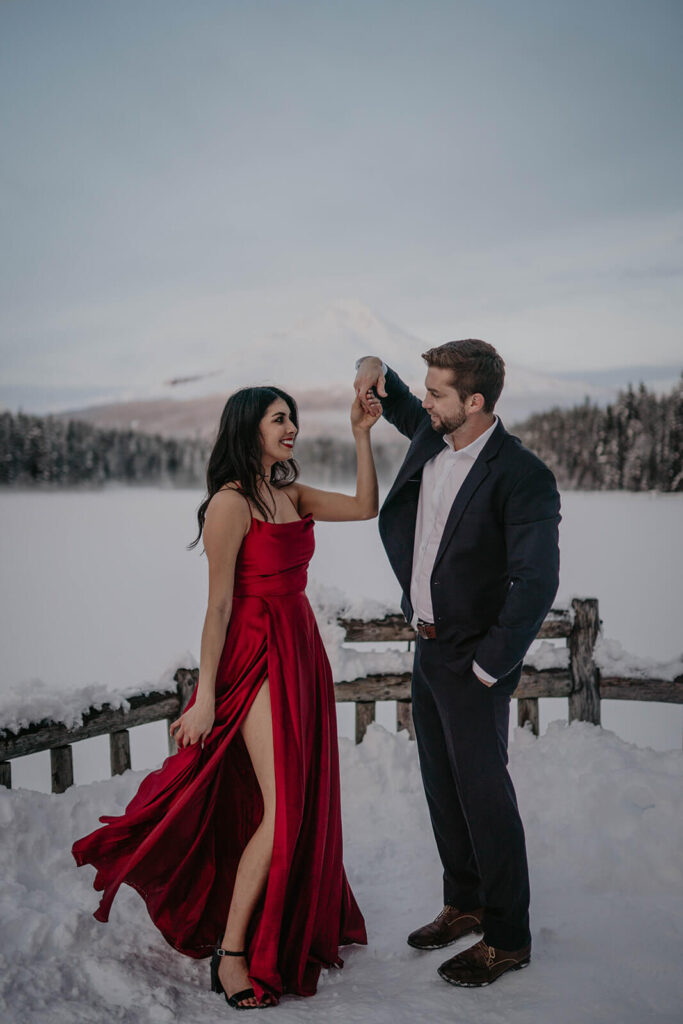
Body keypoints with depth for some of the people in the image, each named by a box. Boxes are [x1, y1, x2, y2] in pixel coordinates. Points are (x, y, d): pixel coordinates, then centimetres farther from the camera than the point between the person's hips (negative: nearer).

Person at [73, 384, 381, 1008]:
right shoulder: (231, 503, -13)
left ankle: (292, 927, 30)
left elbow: (366, 507, 11)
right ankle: (231, 954, 5)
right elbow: (219, 604, -14)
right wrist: (204, 696, -13)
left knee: (304, 798, 14)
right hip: (258, 656, -8)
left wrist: (362, 436, 5)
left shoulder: (289, 494, 10)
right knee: (283, 809, -9)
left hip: (301, 649, 8)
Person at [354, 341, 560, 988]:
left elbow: (537, 583, -25)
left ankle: (507, 937, 20)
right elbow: (396, 406, 24)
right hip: (428, 645, 8)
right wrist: (374, 369, 0)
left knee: (483, 793, 2)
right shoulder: (430, 436, 2)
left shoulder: (522, 477, -21)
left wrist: (489, 667, -19)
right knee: (442, 787, 18)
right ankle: (464, 904, 37)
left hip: (471, 660, -8)